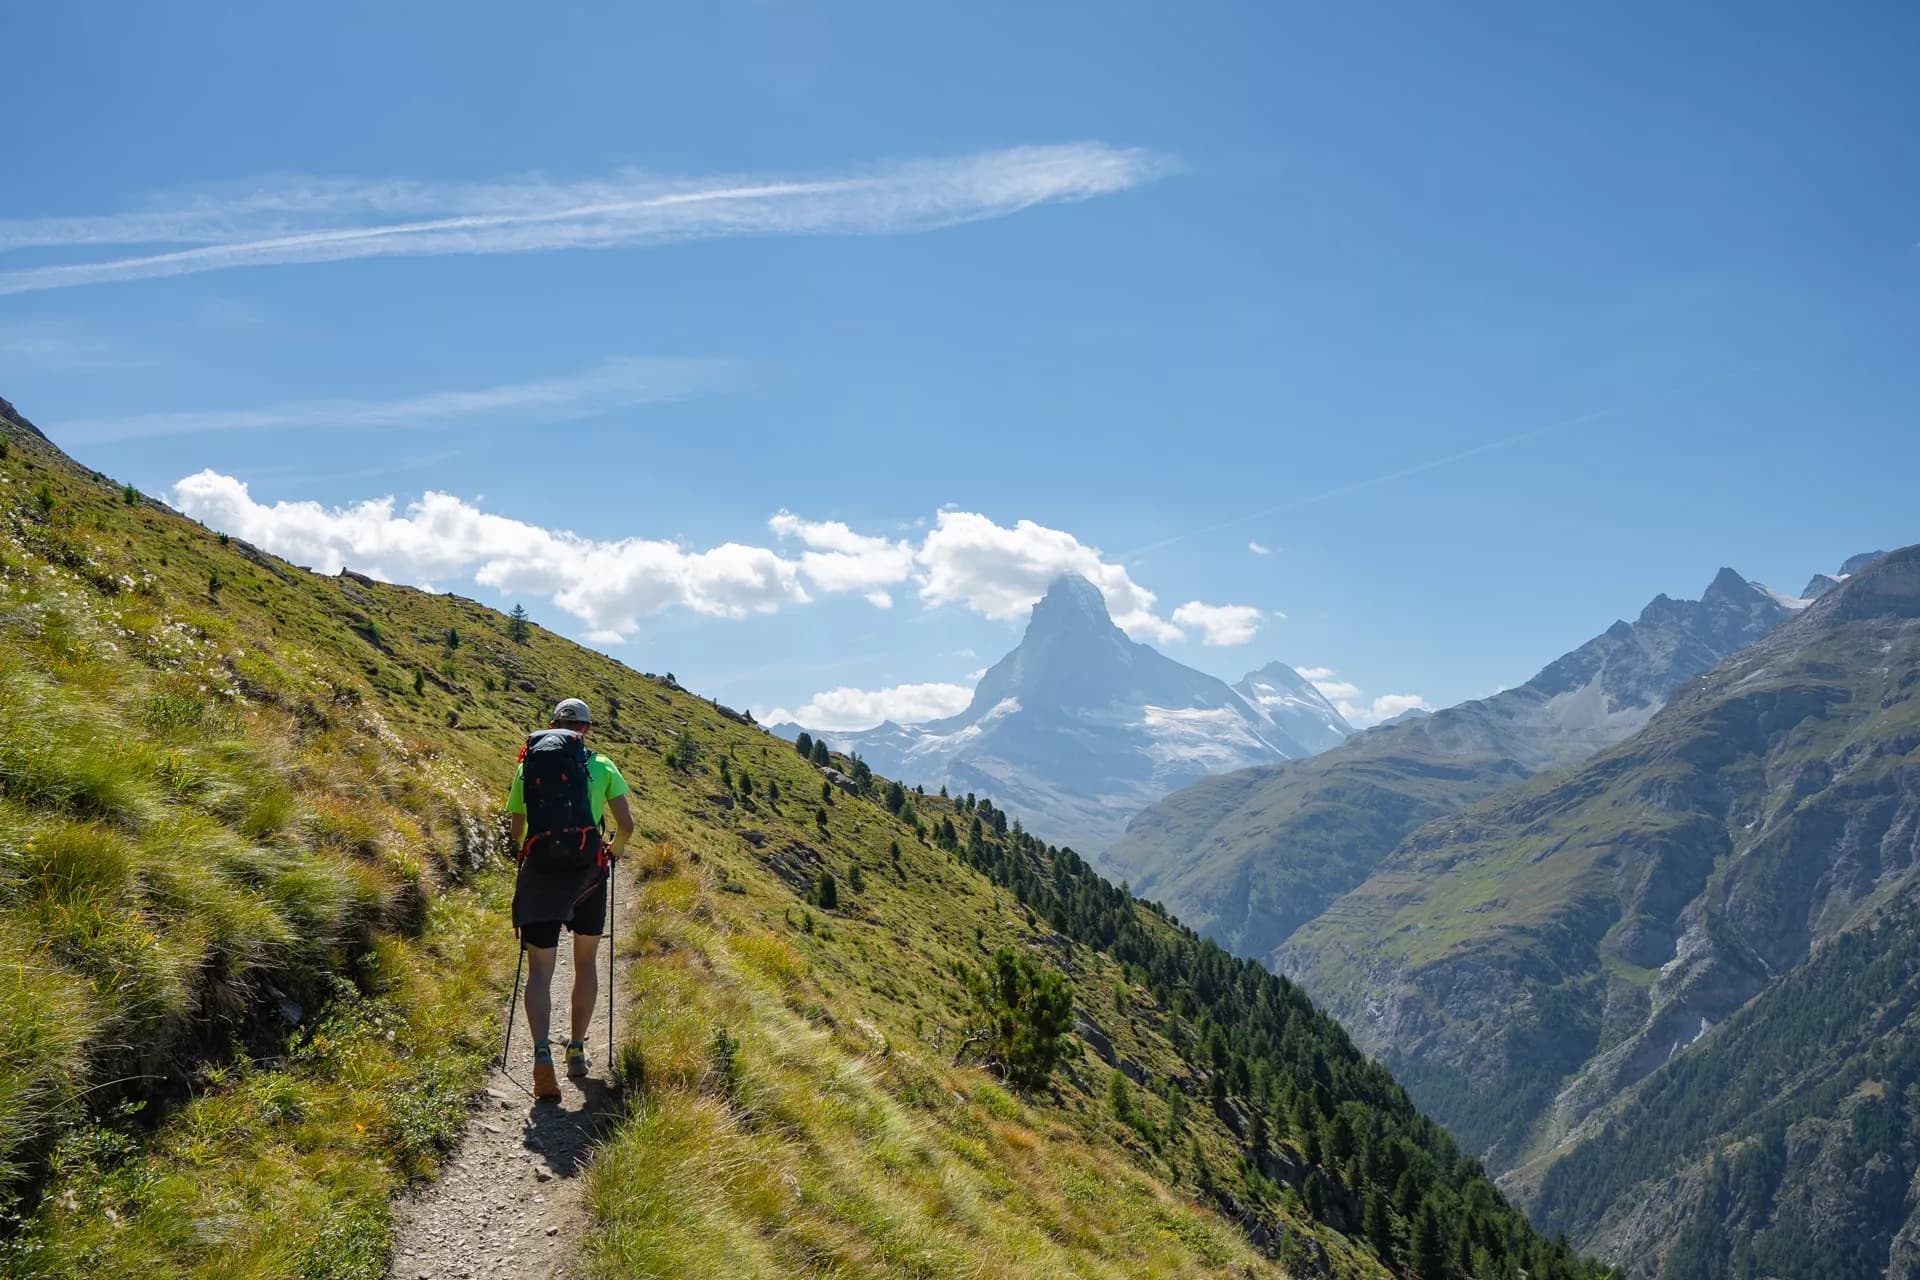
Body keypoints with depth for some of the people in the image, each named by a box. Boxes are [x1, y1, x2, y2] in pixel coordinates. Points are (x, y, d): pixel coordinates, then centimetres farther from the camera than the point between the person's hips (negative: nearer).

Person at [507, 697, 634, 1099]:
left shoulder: (528, 764, 11)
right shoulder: (601, 765, 6)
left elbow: (517, 830, 15)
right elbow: (626, 824, 2)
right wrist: (615, 850, 23)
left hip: (540, 870, 0)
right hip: (587, 870, 0)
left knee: (539, 970, 2)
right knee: (586, 963, 18)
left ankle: (542, 1054, -18)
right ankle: (577, 1051, 23)